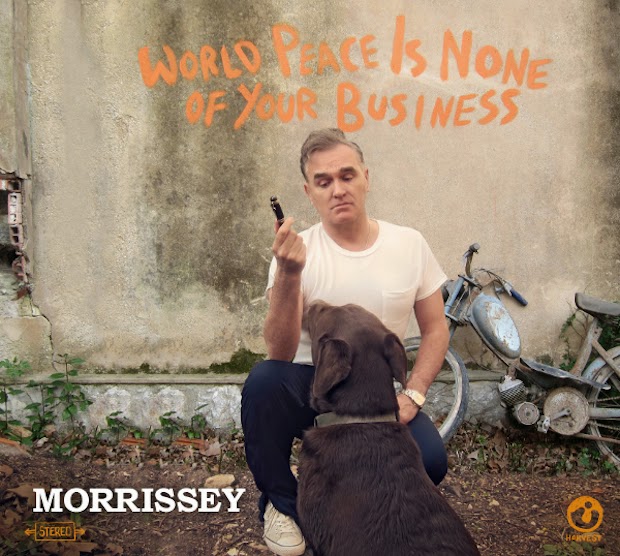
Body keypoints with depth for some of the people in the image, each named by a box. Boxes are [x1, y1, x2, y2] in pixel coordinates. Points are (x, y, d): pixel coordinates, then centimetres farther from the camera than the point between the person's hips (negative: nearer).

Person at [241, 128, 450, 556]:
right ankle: (282, 502, -3)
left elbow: (435, 329, 4)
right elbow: (280, 356, -23)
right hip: (311, 388, -1)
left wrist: (412, 396, -9)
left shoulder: (409, 244, -3)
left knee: (431, 459, -25)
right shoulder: (298, 252, -12)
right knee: (264, 380, -32)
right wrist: (289, 275, -38)